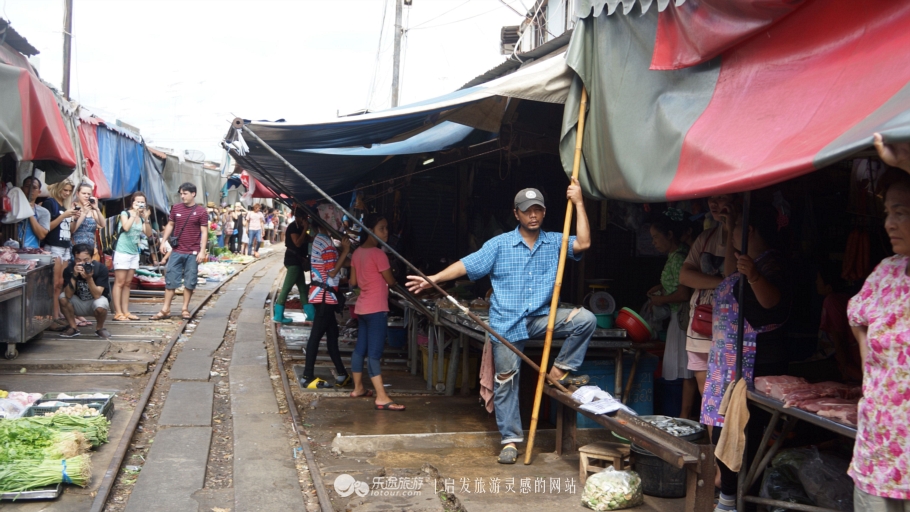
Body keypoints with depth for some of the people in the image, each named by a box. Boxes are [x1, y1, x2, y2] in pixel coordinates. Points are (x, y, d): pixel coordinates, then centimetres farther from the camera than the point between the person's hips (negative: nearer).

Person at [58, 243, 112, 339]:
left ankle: (100, 328, -2)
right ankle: (74, 328, -3)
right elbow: (68, 295, -25)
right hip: (79, 304, 3)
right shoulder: (69, 269, -17)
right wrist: (74, 276, -36)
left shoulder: (101, 269, -23)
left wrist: (89, 278, -42)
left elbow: (97, 295, -28)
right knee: (62, 298, -23)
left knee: (100, 304, -35)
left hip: (95, 302, -3)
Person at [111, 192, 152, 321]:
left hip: (134, 253, 6)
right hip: (122, 252, -6)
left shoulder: (141, 218, 12)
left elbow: (148, 234, 3)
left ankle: (125, 312, 11)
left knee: (127, 283, 9)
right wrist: (135, 213, -17)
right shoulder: (125, 213, -4)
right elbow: (126, 227, -23)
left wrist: (146, 219, -8)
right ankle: (118, 313, -7)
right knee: (119, 282, -6)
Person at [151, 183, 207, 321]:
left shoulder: (201, 211, -3)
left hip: (192, 253, -2)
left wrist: (202, 251, -11)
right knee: (170, 279, 3)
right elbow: (170, 225, 14)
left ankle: (185, 309, 15)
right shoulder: (176, 208, 6)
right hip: (176, 251, 2)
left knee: (190, 281, 4)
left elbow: (204, 232, -4)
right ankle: (165, 310, 8)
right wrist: (163, 241, 5)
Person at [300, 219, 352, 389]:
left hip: (322, 294, 10)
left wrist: (342, 250, 11)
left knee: (332, 333, 12)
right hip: (325, 295, -10)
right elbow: (332, 272, -18)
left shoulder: (319, 240, 15)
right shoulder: (327, 243, -15)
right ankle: (308, 377, 0)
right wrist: (345, 251, -16)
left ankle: (341, 375, 18)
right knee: (316, 335, -5)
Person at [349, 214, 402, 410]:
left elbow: (353, 281, 13)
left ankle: (358, 388, 28)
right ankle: (382, 398, -10)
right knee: (374, 353, -11)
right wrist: (392, 278, 11)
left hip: (362, 307, 9)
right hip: (376, 309, -9)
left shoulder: (357, 252, 9)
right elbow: (391, 281, -10)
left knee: (360, 348, 17)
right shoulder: (378, 254, -16)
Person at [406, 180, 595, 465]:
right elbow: (467, 265, -5)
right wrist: (433, 279, -14)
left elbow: (583, 243, -10)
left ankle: (559, 372, -4)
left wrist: (578, 203, -10)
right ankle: (510, 440, 14)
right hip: (506, 323, -2)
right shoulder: (500, 244, -1)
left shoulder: (555, 243, 6)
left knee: (585, 319, -19)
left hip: (540, 318, 2)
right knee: (505, 381, 1)